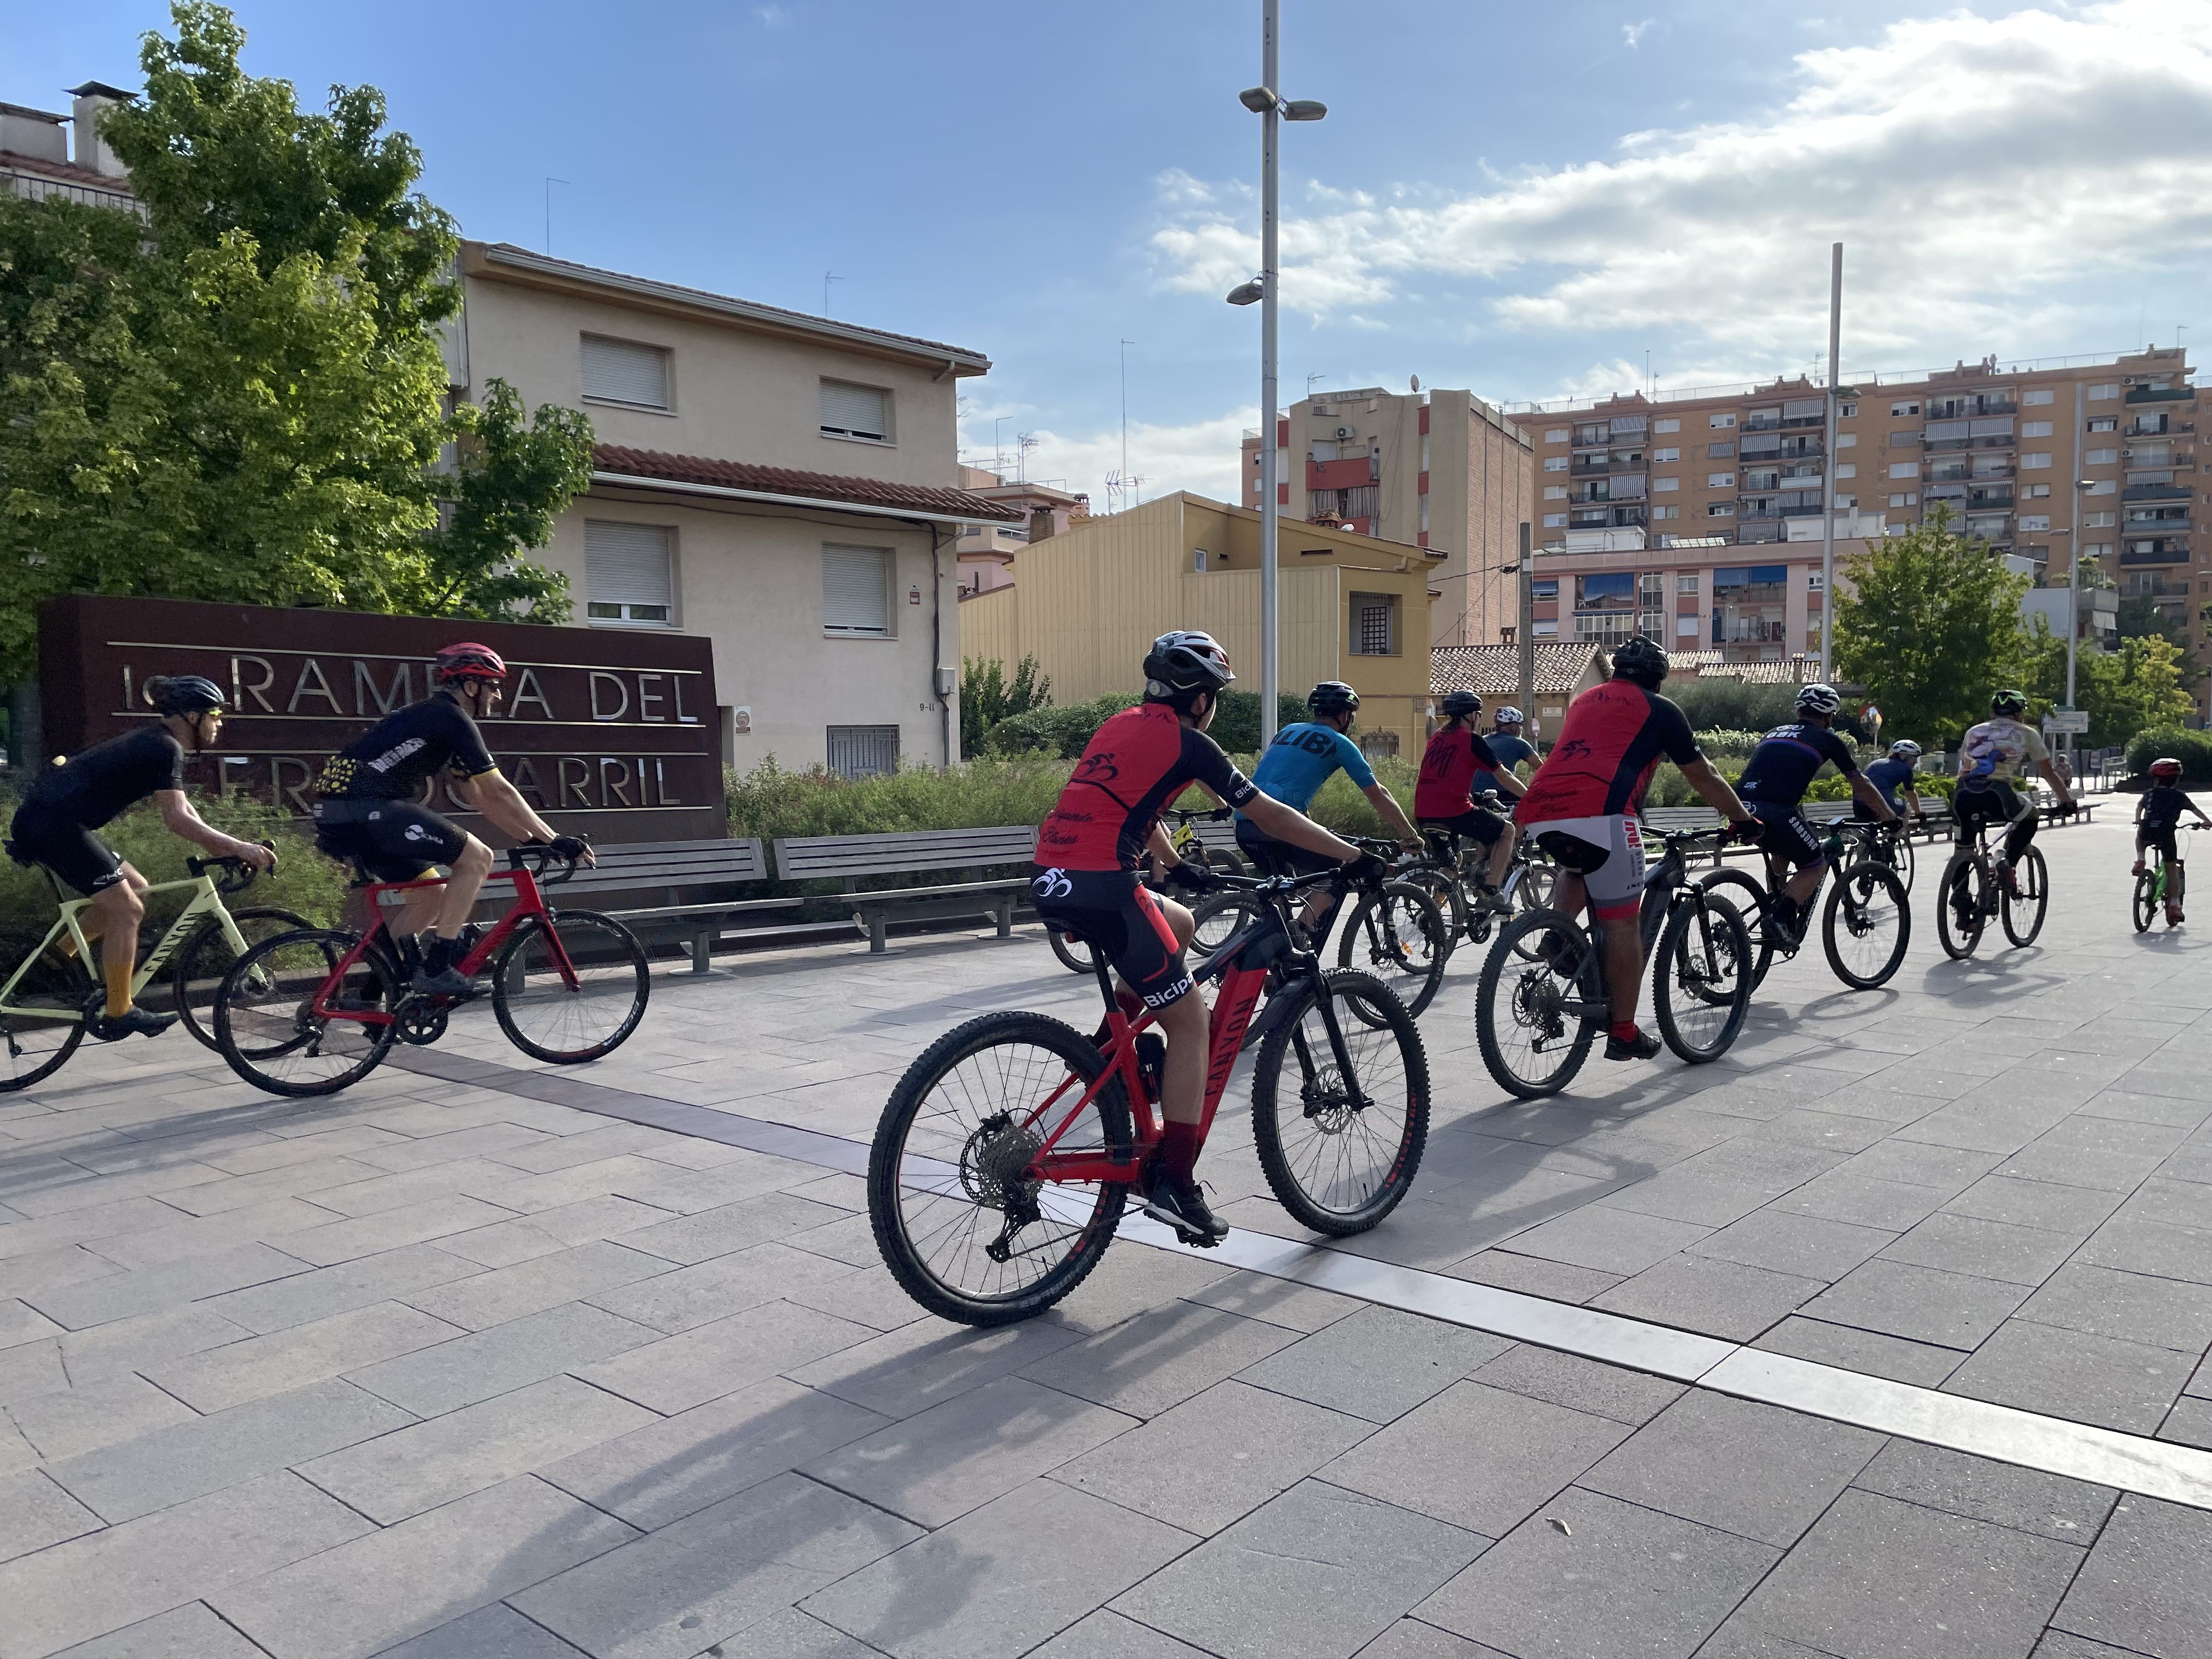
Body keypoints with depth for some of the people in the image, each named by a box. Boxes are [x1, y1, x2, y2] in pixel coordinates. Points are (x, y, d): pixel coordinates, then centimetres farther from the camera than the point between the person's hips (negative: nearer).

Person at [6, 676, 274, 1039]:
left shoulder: (154, 742, 17)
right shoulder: (166, 748, -13)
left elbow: (181, 808, 20)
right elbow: (176, 819, -21)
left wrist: (224, 848, 11)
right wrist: (238, 847, -21)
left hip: (44, 821, 10)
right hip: (53, 822, -10)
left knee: (135, 889, 15)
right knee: (128, 910, -6)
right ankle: (118, 1015, 0)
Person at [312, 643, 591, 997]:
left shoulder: (436, 717, 24)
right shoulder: (453, 719, -6)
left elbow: (476, 796, 26)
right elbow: (498, 792, -8)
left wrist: (533, 839, 23)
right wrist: (555, 841, -3)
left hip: (336, 815, 10)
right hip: (366, 808, -10)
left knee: (431, 892, 18)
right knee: (477, 857, -8)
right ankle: (435, 970, -8)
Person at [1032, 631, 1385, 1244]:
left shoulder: (1124, 724, 22)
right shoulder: (1188, 743, 0)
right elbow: (1271, 817, 3)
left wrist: (1177, 865, 44)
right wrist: (1354, 857, 11)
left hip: (1050, 881, 8)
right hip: (1100, 885, -8)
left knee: (1178, 923, 31)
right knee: (1190, 1022, 3)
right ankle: (1174, 1183, 1)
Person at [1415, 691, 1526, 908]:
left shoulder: (1437, 738, 18)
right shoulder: (1472, 739, -1)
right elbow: (1504, 776, 2)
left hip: (1423, 815, 7)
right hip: (1455, 812, -7)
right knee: (1508, 831, 13)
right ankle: (1489, 892, 4)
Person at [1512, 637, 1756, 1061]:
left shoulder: (1585, 700, 31)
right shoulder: (1658, 709, 16)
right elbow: (1704, 778, 24)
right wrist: (1744, 821, 39)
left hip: (1538, 812, 5)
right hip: (1597, 815, -5)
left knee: (1580, 868, 36)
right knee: (1623, 923, 7)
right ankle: (1624, 1034, 11)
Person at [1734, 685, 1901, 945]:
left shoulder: (1774, 733, 31)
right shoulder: (1827, 740, 16)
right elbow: (1861, 785, 22)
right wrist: (1890, 817, 35)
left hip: (1741, 807, 6)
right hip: (1776, 811, -6)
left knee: (1782, 852, 34)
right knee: (1816, 866, 15)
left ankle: (1772, 911, 28)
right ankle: (1783, 918, -7)